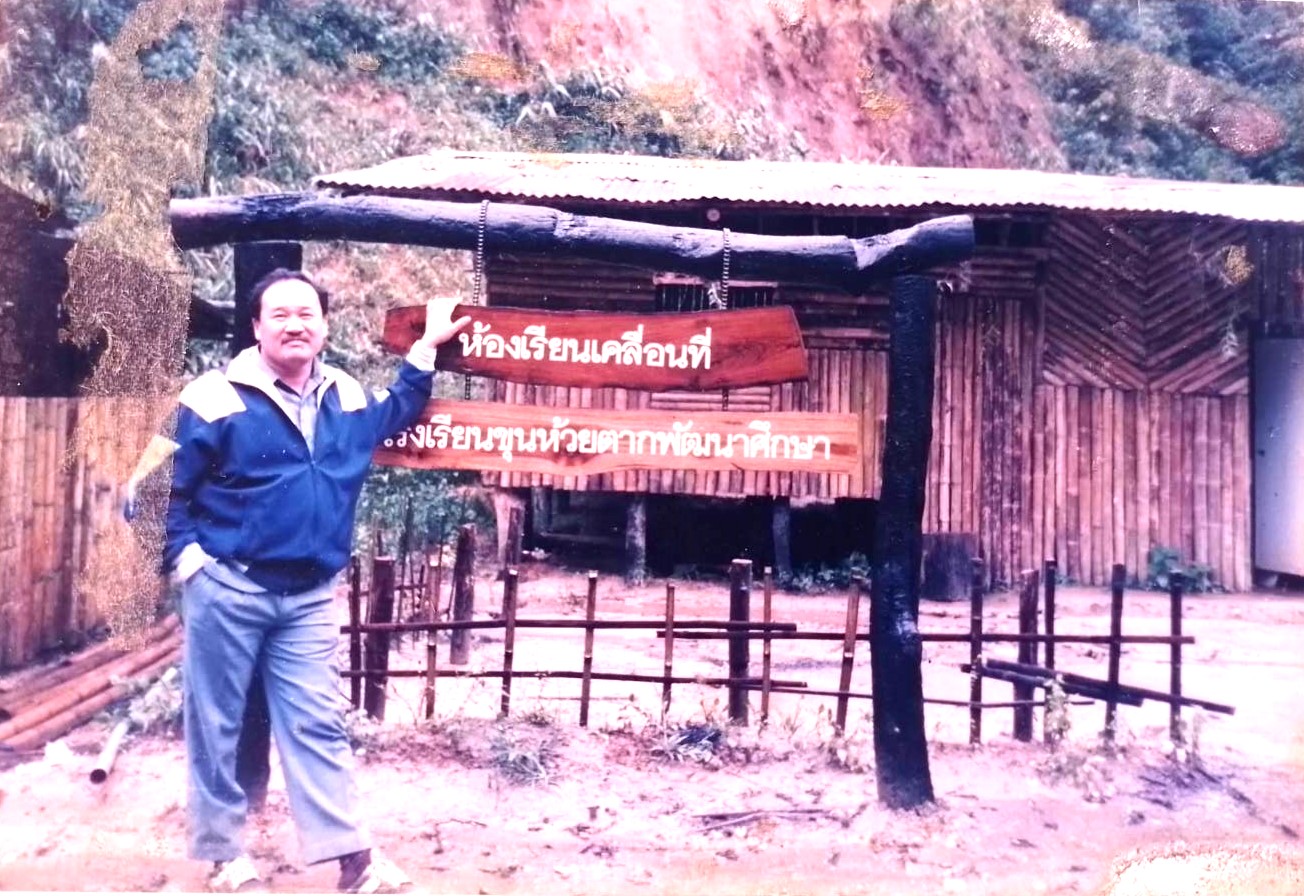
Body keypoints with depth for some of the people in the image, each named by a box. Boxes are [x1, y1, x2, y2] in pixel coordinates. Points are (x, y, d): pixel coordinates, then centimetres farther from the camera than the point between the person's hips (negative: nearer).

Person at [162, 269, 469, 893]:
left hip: (309, 596, 4)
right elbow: (168, 489, -2)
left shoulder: (346, 398, 8)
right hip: (227, 589, -3)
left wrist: (428, 346, 24)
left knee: (318, 726, 6)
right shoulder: (216, 398, -8)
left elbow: (395, 416, 29)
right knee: (217, 725, 8)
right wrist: (188, 558, -9)